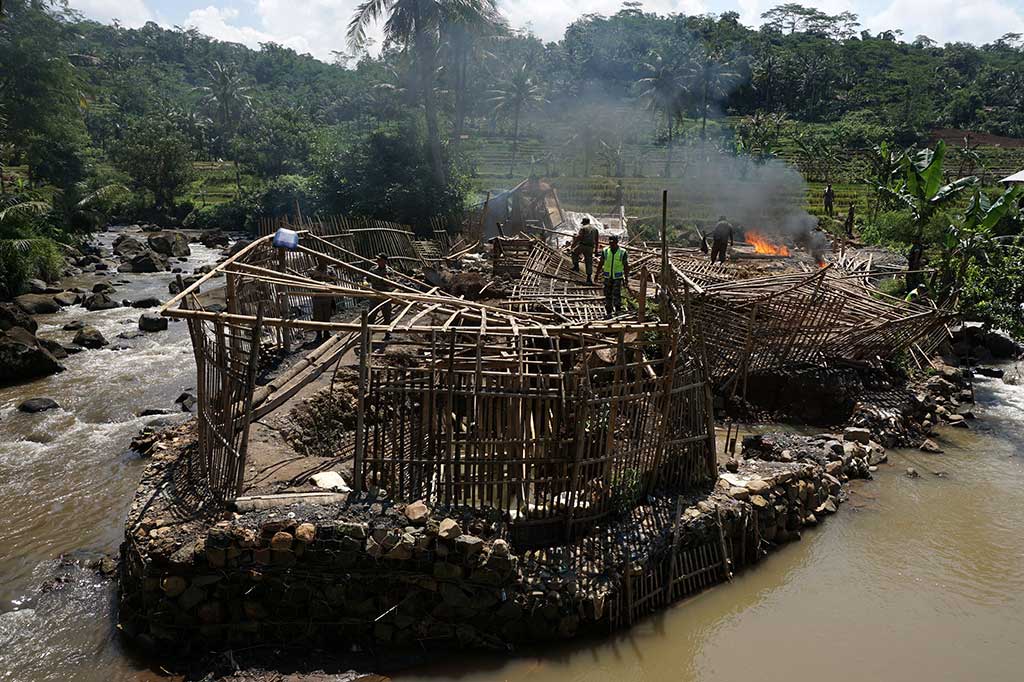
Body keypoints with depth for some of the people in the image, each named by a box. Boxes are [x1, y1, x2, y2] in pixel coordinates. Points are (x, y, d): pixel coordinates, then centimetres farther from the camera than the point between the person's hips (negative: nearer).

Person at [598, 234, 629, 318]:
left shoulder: (622, 252, -4)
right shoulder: (605, 251, 0)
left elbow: (626, 266, 1)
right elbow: (600, 264, 8)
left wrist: (626, 278, -1)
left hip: (618, 277, -2)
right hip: (607, 277, 2)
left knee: (616, 294, -14)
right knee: (608, 295, 5)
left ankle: (618, 309, 0)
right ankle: (608, 312, 15)